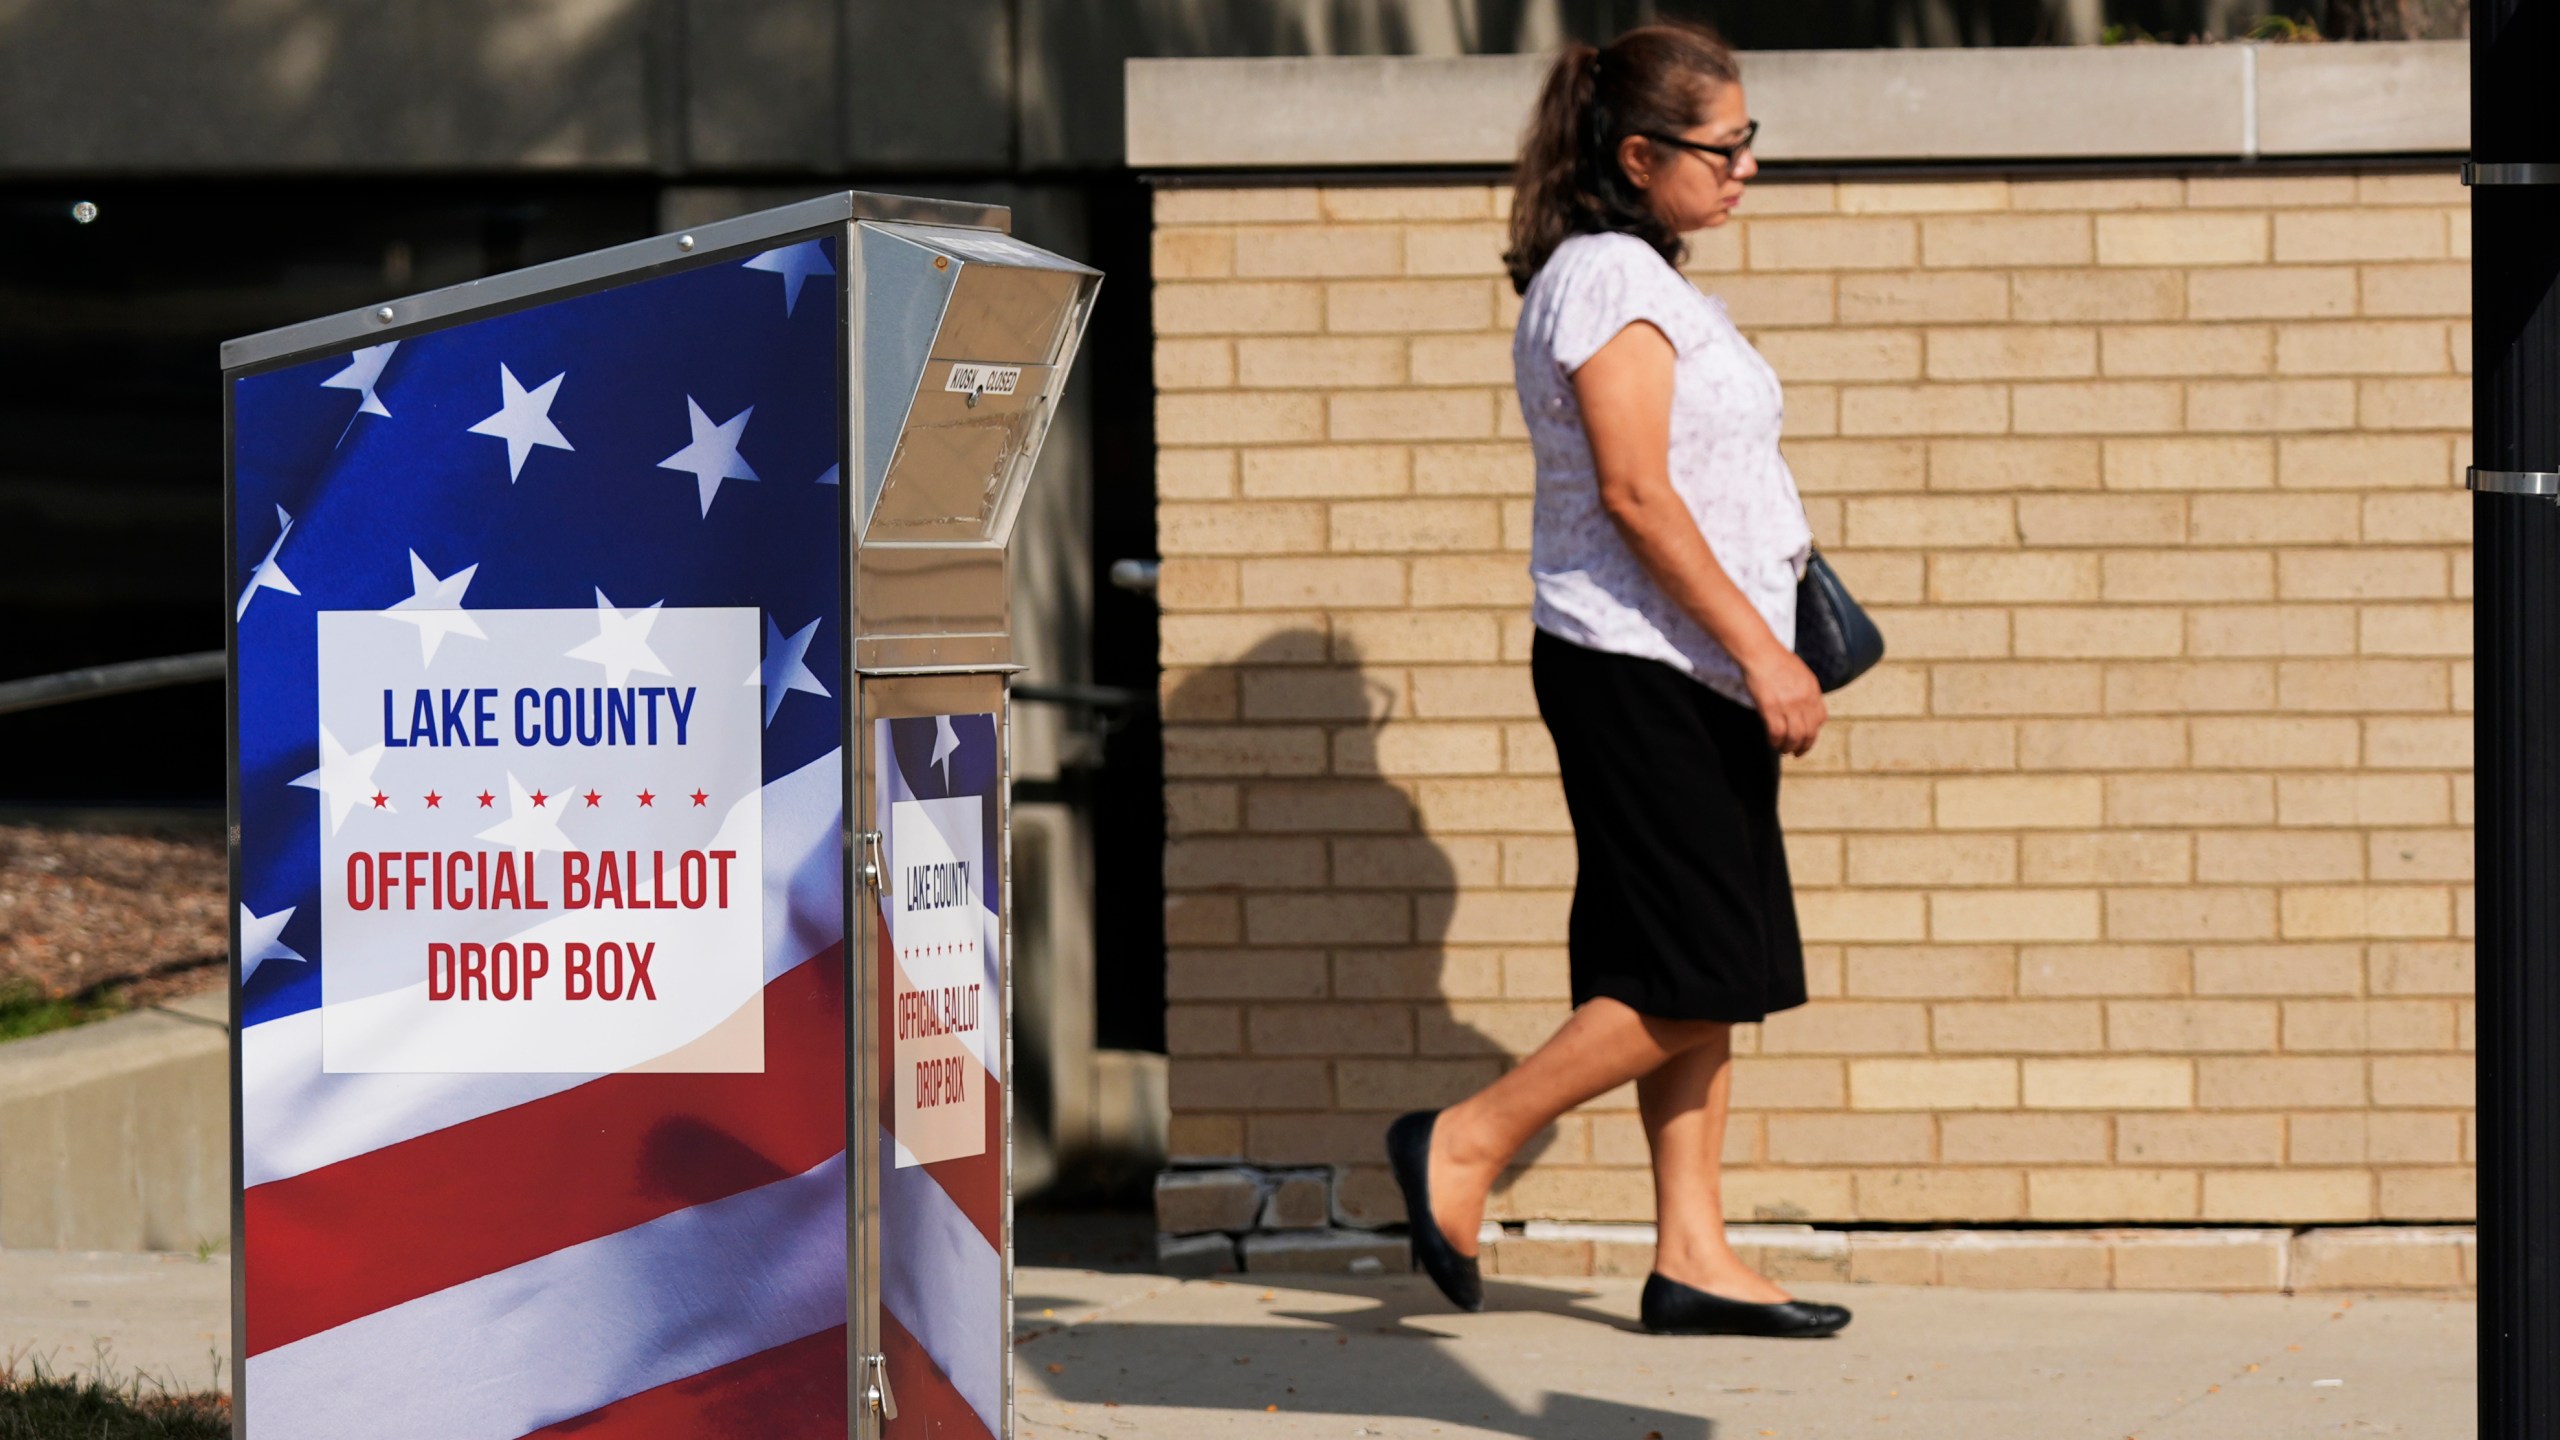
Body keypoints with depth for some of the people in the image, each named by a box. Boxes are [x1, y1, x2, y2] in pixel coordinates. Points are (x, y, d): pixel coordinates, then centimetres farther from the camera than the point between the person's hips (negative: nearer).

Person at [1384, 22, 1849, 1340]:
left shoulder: (1641, 280, 19)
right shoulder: (1609, 278, -13)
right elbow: (1634, 493, -20)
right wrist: (1760, 649, -20)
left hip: (1688, 676, 10)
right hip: (1639, 673, -10)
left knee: (1703, 979, 7)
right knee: (1698, 978, -10)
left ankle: (1692, 1253, 8)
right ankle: (1464, 1145, -3)